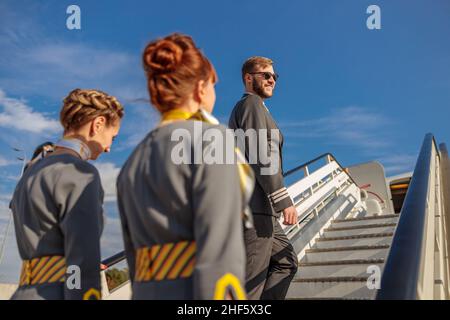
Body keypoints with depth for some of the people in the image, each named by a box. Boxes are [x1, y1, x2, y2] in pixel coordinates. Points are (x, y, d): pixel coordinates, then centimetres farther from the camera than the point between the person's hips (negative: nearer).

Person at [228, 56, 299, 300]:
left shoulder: (240, 109, 26)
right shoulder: (252, 104, -5)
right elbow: (260, 155, -18)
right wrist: (284, 200, -20)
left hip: (258, 207, 10)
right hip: (255, 206, -10)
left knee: (286, 263, 16)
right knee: (252, 278, -8)